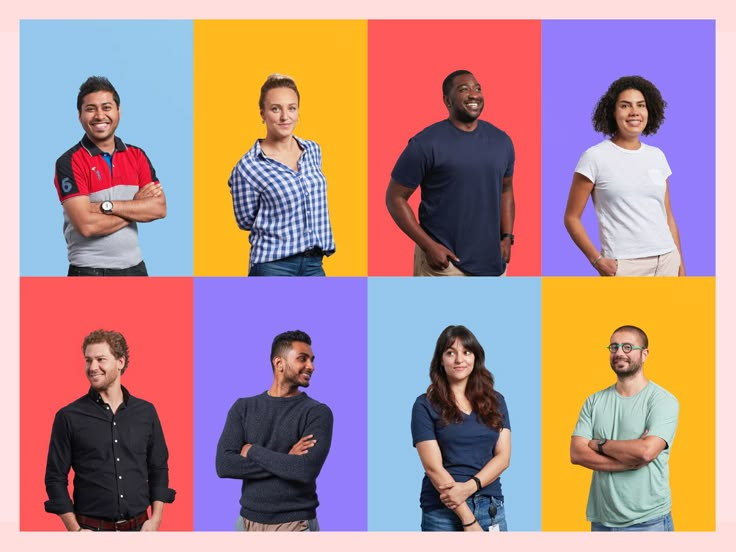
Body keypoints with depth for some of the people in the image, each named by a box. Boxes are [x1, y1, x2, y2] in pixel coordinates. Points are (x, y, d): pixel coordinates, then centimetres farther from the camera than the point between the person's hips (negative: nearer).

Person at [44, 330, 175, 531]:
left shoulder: (146, 412, 6)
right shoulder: (69, 417, -2)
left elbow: (159, 469, 11)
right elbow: (56, 478, -1)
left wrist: (155, 519, 0)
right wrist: (75, 530, -9)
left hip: (139, 529, 2)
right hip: (92, 531, -2)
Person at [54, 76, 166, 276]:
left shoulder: (137, 156, 8)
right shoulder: (70, 163, -9)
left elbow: (159, 208, -5)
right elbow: (87, 225, -20)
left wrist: (108, 206, -17)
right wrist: (137, 207, -8)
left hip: (134, 267, 6)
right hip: (89, 272, -5)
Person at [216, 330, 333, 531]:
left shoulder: (317, 412, -3)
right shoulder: (243, 408, 5)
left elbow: (307, 470, -18)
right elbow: (224, 465, -7)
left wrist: (253, 451, -9)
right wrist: (286, 461, -13)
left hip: (296, 525, -2)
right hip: (249, 522, 3)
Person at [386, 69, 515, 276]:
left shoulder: (501, 140, 8)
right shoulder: (427, 143, -9)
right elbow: (395, 198, -5)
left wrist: (507, 237, 8)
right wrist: (428, 245, -13)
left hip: (491, 261, 6)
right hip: (443, 262, -5)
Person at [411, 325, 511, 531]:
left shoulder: (495, 401, 11)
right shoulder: (426, 405, -1)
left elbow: (503, 457, 4)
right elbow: (433, 467, -8)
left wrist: (470, 487, -15)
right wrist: (468, 519, -14)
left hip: (491, 507, 3)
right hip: (443, 512, -3)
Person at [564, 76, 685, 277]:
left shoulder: (657, 156, 13)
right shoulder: (595, 157, -2)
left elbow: (668, 216, 17)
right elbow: (572, 218, -1)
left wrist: (681, 266, 13)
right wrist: (597, 260, -12)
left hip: (667, 260, 5)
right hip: (623, 265, -5)